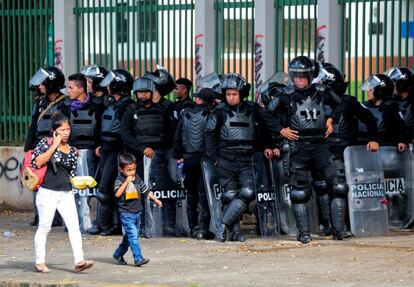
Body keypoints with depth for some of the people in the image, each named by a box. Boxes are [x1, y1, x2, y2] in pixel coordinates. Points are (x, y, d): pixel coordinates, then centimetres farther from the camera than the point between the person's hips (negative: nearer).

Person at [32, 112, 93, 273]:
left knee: (74, 225, -7)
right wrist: (54, 145, -14)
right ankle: (40, 262, 13)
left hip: (66, 194, 4)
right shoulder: (45, 143, -1)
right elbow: (38, 162, -18)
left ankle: (79, 261, -13)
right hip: (47, 193, -4)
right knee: (44, 227, 3)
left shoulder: (71, 150, 13)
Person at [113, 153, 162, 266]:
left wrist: (155, 199, 17)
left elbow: (145, 190, 20)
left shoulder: (137, 179, 10)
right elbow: (117, 194, -22)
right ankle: (138, 258, -20)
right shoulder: (120, 180, -8)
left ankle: (118, 254, 30)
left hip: (137, 212, 7)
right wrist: (126, 182, -24)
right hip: (126, 213, -7)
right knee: (133, 235, -15)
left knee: (129, 236, 14)